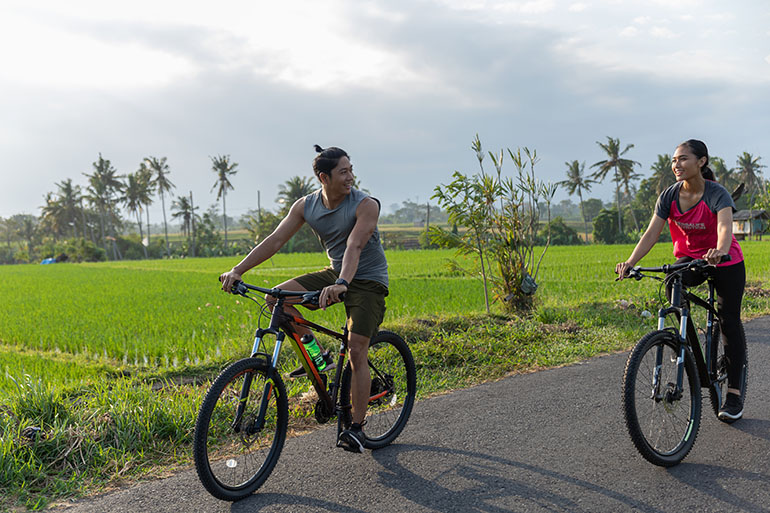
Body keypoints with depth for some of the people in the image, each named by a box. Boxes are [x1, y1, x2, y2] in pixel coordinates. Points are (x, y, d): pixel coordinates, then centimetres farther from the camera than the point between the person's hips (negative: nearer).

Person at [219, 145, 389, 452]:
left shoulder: (366, 205, -21)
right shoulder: (305, 206, -6)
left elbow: (354, 247, -35)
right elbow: (275, 241, -9)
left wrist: (342, 284, -52)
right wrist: (237, 271, -20)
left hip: (368, 280, -5)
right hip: (333, 274, 5)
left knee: (356, 351, -14)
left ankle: (356, 427, -1)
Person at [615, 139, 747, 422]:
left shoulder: (717, 194, -22)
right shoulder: (669, 196, -10)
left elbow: (725, 227, -40)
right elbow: (652, 232, -16)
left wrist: (719, 251, -62)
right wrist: (630, 262, -30)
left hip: (726, 263, -3)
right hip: (689, 258, 3)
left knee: (729, 321, -2)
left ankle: (734, 392, 8)